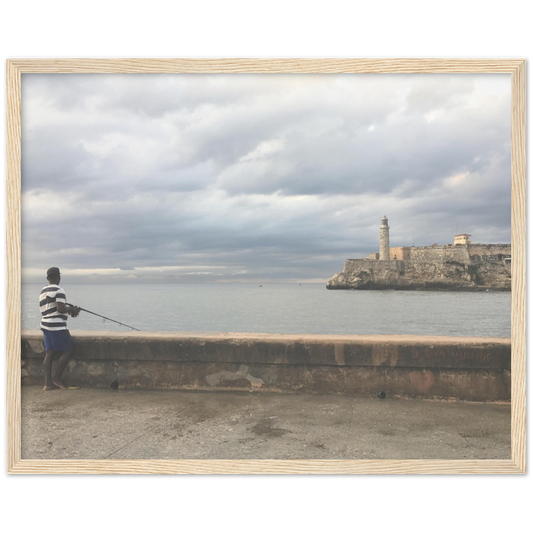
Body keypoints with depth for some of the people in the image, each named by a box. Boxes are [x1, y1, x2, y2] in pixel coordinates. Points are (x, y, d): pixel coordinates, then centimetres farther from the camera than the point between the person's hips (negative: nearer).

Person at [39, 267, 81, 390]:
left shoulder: (43, 291, 15)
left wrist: (69, 309, 14)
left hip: (45, 325, 9)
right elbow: (60, 309, -21)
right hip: (57, 326, -9)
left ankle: (48, 383, 6)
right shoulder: (58, 291, -12)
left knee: (49, 353, 7)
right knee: (67, 351, 1)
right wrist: (71, 309, -3)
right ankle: (56, 378, 2)